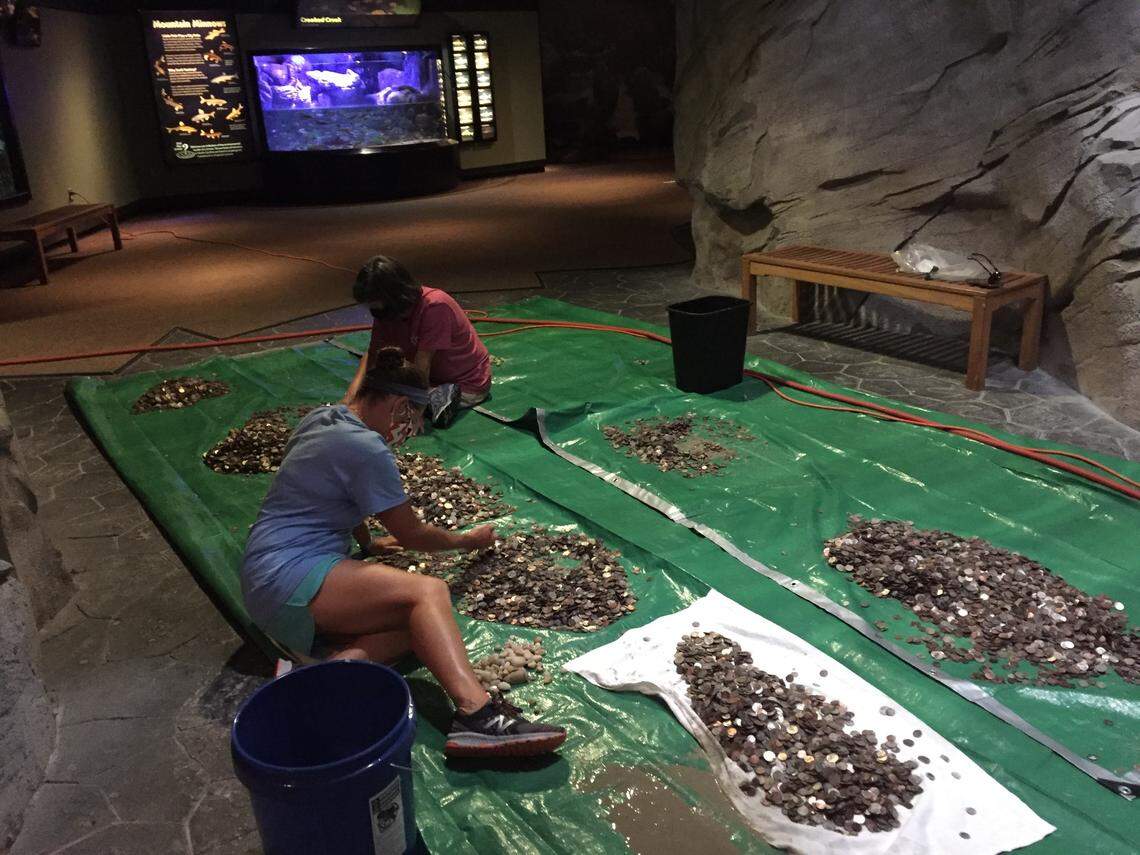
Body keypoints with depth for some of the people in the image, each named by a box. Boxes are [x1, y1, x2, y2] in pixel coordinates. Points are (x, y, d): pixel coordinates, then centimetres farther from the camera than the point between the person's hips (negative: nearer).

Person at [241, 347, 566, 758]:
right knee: (429, 592, -26)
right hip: (289, 575, -10)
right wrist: (468, 540, 12)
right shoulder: (367, 449, -14)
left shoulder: (321, 417, 13)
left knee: (420, 624, -8)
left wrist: (368, 544, 35)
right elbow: (411, 533, -4)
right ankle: (475, 711, -44)